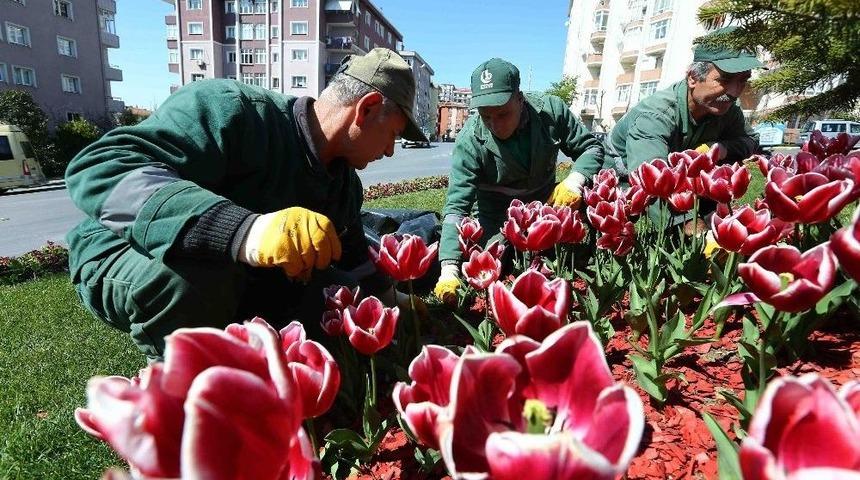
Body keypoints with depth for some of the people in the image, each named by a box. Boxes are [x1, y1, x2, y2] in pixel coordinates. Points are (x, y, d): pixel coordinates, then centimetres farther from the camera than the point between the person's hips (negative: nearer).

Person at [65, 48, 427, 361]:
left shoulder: (345, 182, -3)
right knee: (194, 274, -38)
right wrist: (245, 230, -54)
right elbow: (97, 171, -40)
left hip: (241, 292, 7)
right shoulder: (234, 110, -28)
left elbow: (355, 262, 11)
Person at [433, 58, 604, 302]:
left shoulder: (551, 110, -19)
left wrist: (575, 180, -29)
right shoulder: (470, 141, -26)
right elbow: (456, 206, -29)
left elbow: (591, 147, -6)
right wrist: (449, 269, -38)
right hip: (499, 218, -2)